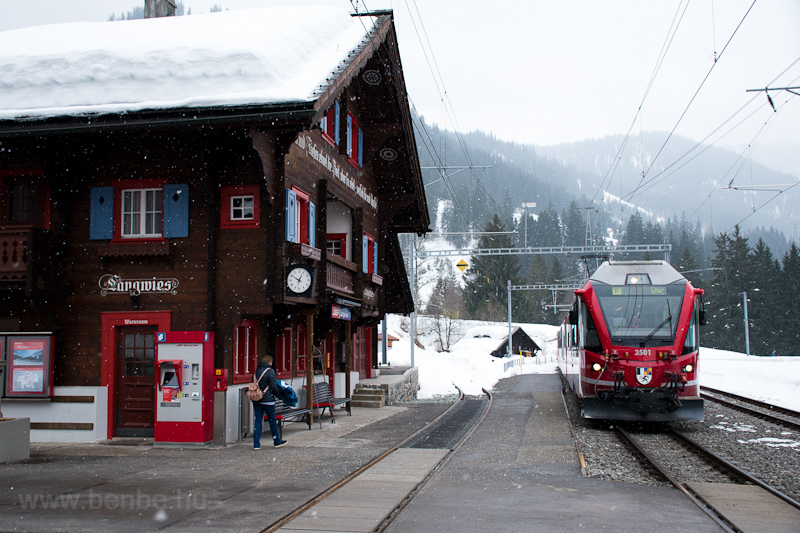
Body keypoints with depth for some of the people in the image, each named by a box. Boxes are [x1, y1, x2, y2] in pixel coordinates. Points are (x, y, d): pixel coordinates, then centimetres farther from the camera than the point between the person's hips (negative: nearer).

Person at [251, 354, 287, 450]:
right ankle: (277, 441, 20)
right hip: (267, 399, -6)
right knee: (272, 420, 8)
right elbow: (274, 386, -12)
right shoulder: (270, 371, -10)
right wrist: (276, 393, 6)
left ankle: (256, 444, 4)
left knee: (258, 420, 7)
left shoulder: (256, 371, 9)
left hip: (256, 399, 6)